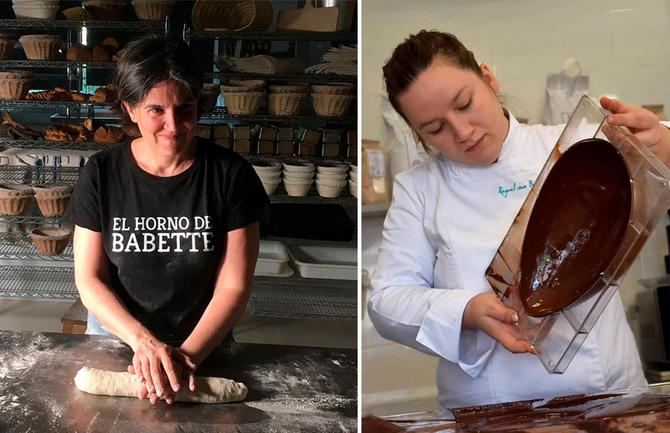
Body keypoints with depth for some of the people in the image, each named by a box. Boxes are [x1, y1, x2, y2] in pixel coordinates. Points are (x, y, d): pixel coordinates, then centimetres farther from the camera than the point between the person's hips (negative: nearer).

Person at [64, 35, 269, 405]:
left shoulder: (230, 175, -15)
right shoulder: (101, 174, -11)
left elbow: (234, 287, -13)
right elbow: (89, 279, -9)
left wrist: (187, 355, -24)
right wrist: (144, 342, -23)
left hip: (203, 344, -1)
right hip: (114, 339, 1)